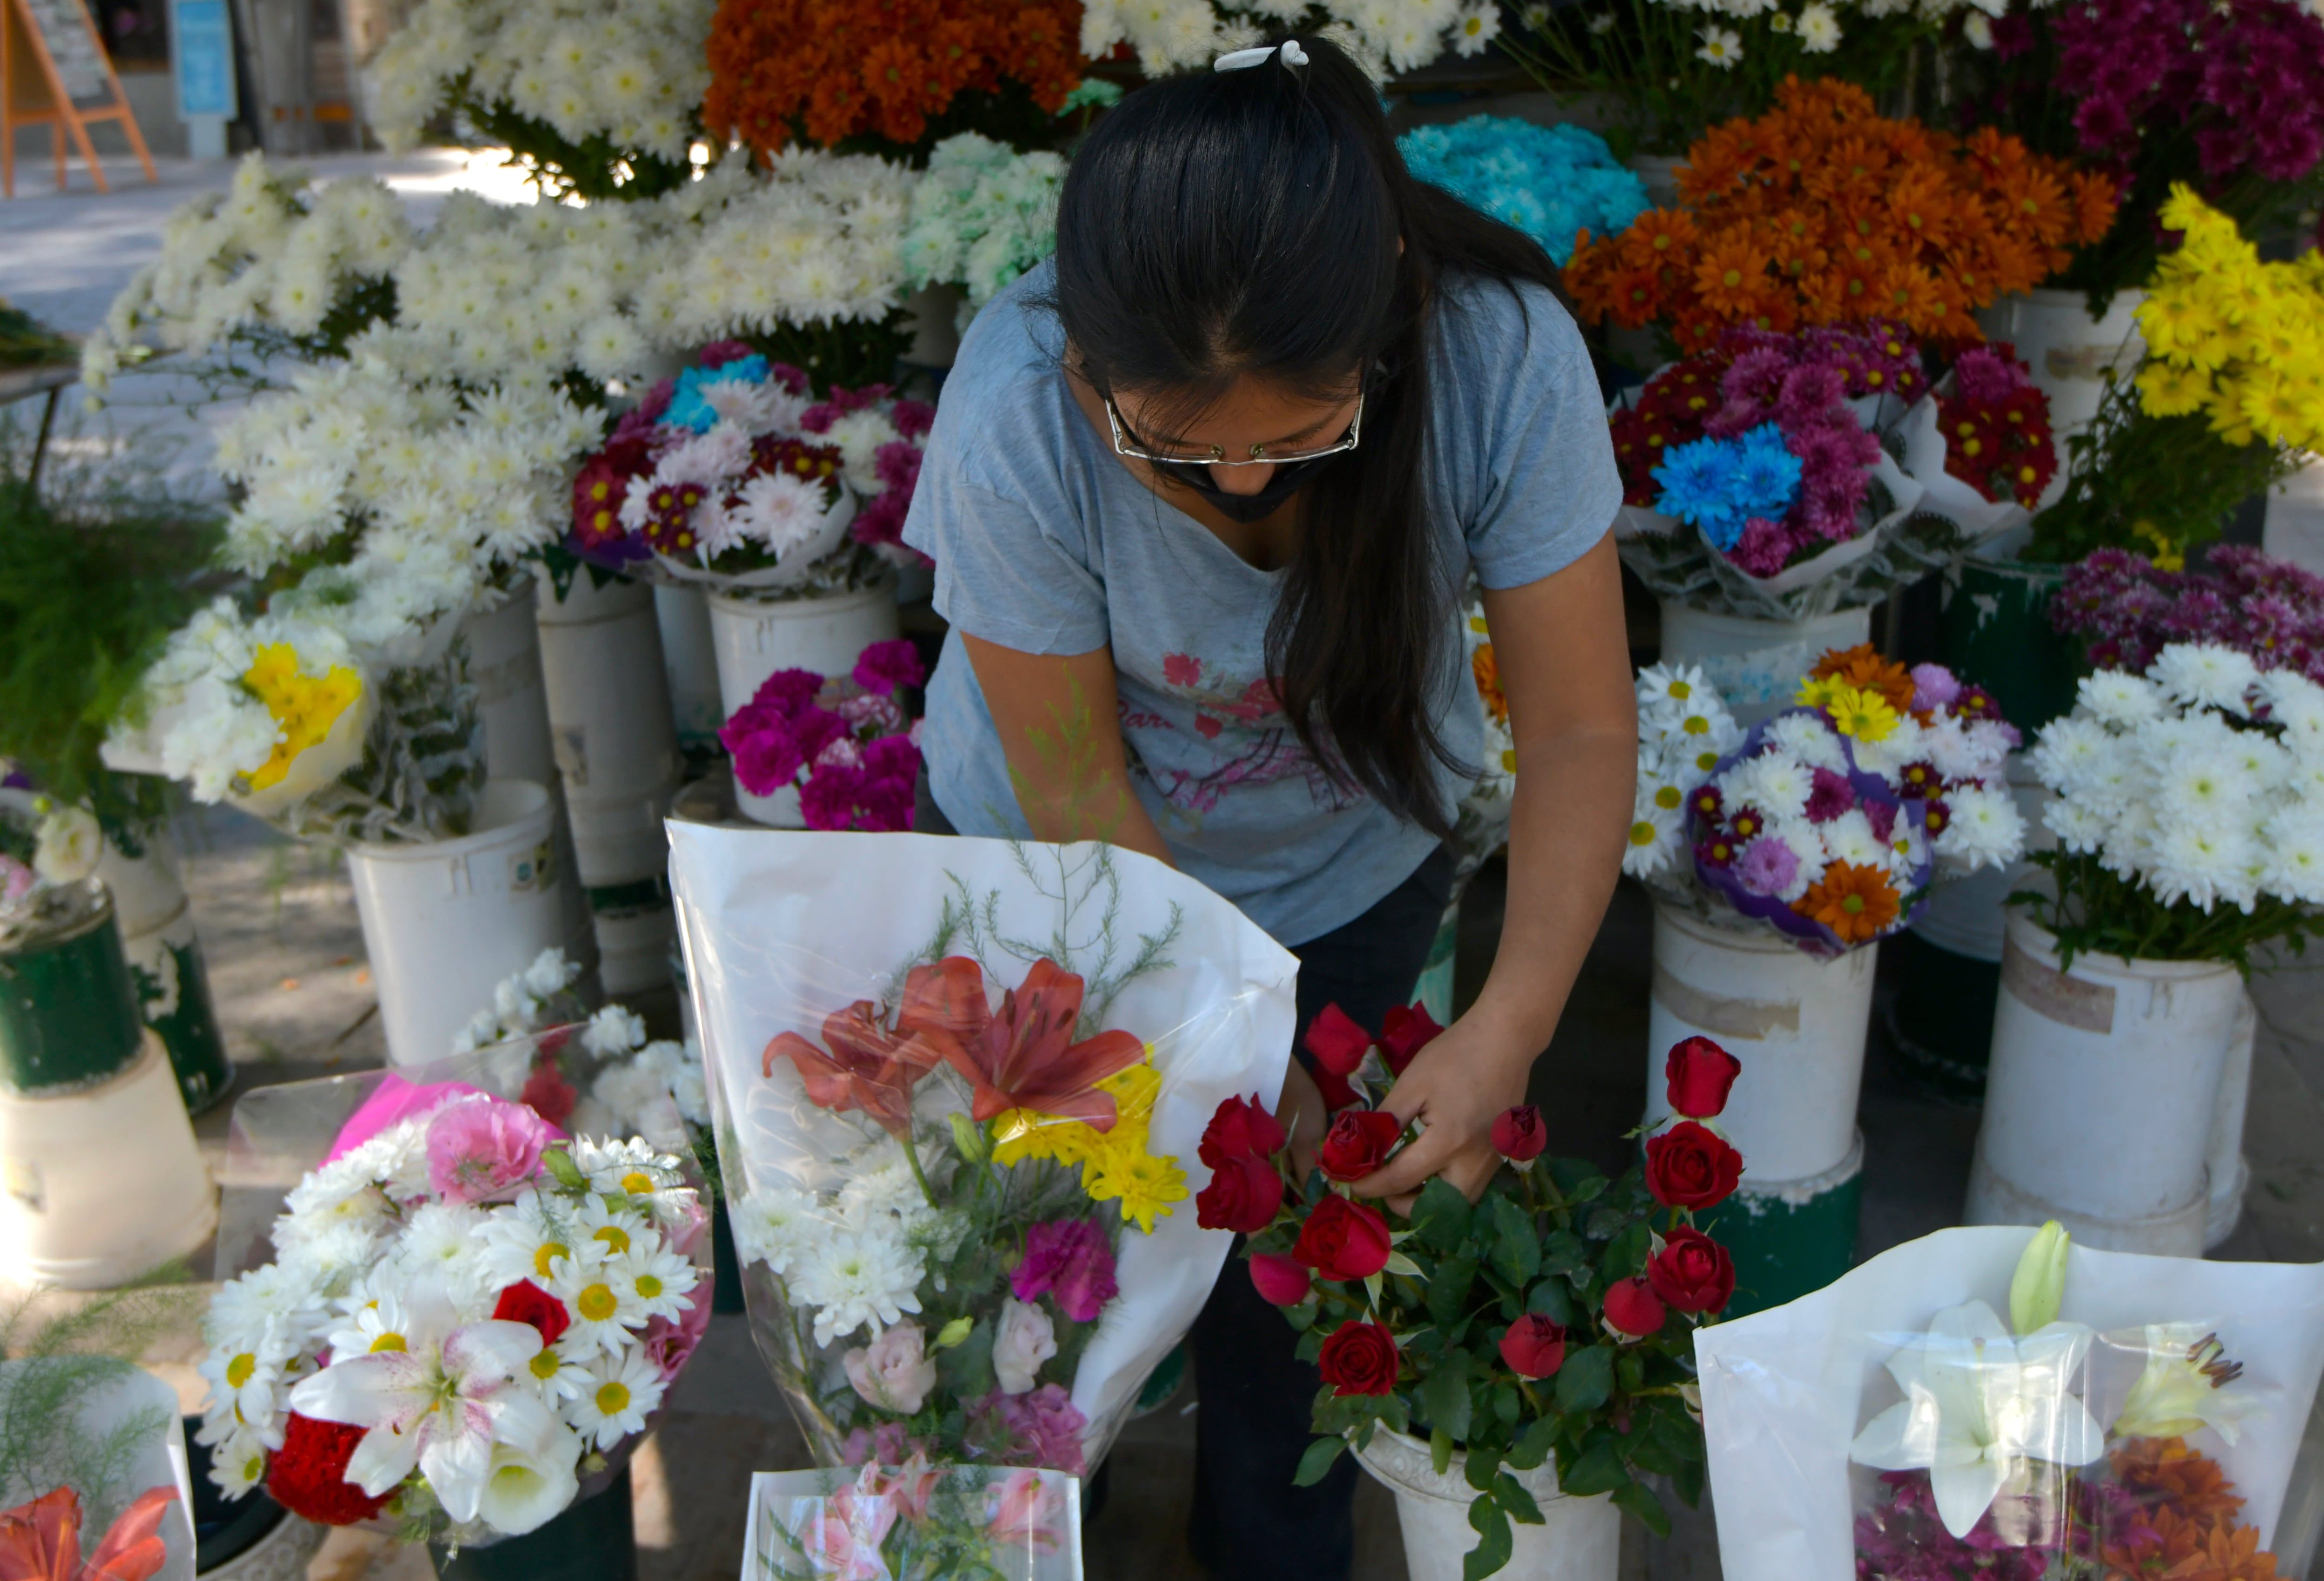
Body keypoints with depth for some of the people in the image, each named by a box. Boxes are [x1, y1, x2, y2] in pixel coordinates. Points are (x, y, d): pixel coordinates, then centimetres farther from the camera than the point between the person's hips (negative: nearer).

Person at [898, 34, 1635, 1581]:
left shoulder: (1506, 359, -33)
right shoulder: (1016, 422, -35)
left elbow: (1582, 729, -25)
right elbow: (1074, 790, -23)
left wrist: (1507, 1031, -36)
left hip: (1347, 869, 1)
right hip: (1059, 871, 0)